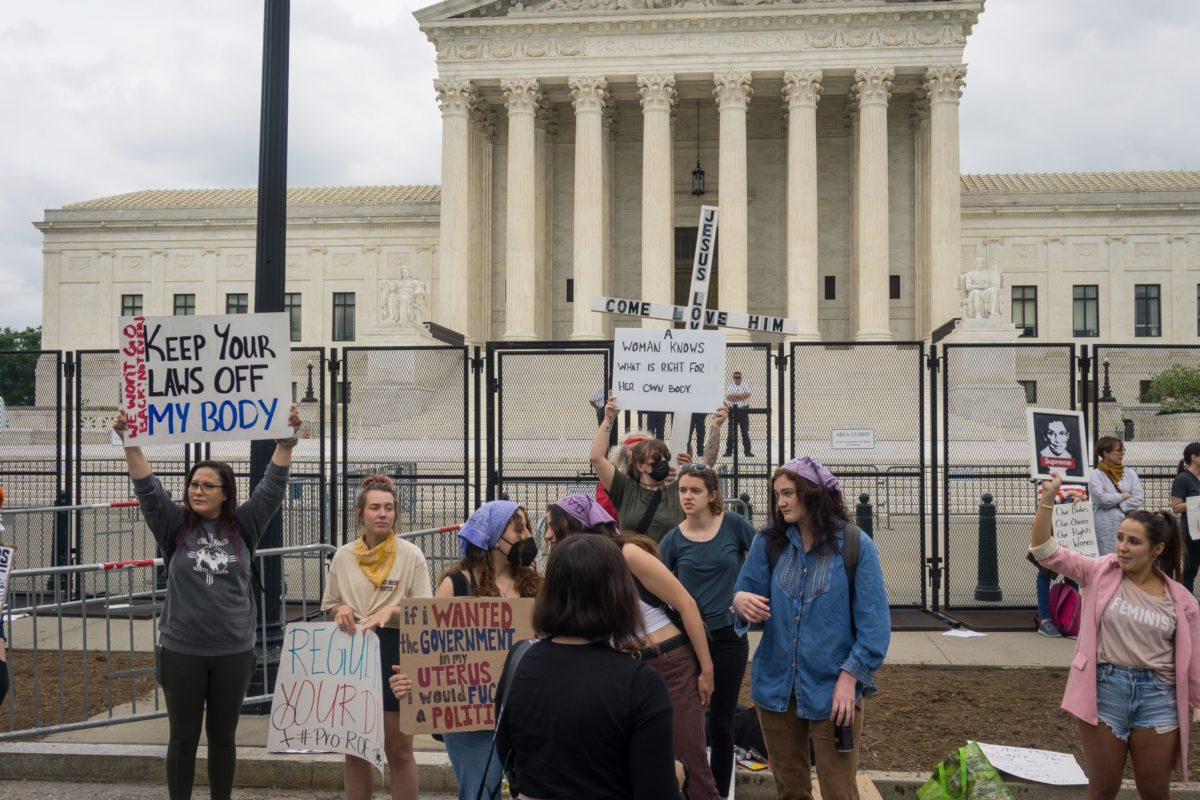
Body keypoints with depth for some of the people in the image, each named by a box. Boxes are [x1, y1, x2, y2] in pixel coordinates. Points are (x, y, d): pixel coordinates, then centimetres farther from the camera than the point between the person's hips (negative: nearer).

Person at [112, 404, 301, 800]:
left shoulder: (242, 526, 2)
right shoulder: (175, 526, 1)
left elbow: (272, 487, -2)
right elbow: (147, 487, -6)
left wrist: (286, 443, -11)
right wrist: (130, 442, -17)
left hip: (233, 652, 1)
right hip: (181, 651, 0)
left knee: (223, 737, 12)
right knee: (183, 738, 9)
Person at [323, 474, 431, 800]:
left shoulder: (411, 555, -5)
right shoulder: (343, 556, 5)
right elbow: (328, 606, 14)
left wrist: (393, 609, -24)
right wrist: (341, 610, -9)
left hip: (396, 652, -3)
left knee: (399, 750, 2)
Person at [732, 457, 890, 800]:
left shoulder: (856, 545, -9)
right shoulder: (768, 542, 1)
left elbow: (874, 623, -10)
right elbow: (747, 592, 0)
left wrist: (849, 678, -16)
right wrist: (740, 600, -23)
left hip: (831, 688, -3)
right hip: (775, 685, 3)